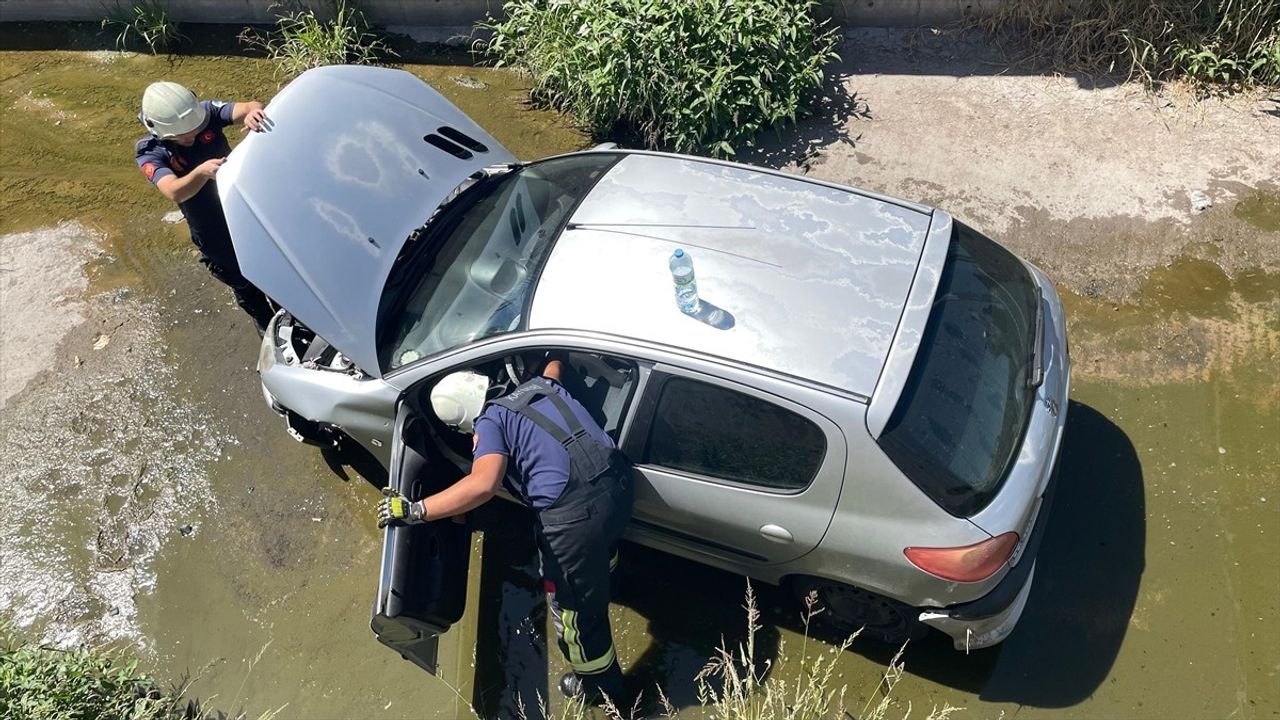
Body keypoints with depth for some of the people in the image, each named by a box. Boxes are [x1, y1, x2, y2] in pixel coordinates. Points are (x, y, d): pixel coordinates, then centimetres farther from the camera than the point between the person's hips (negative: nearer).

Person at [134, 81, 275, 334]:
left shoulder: (206, 111, -18)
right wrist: (201, 172, -60)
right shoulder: (150, 154, -23)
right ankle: (263, 320, 50)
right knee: (242, 280, 20)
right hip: (214, 233, -2)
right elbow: (174, 192, -40)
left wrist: (253, 113, -58)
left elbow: (250, 107, -33)